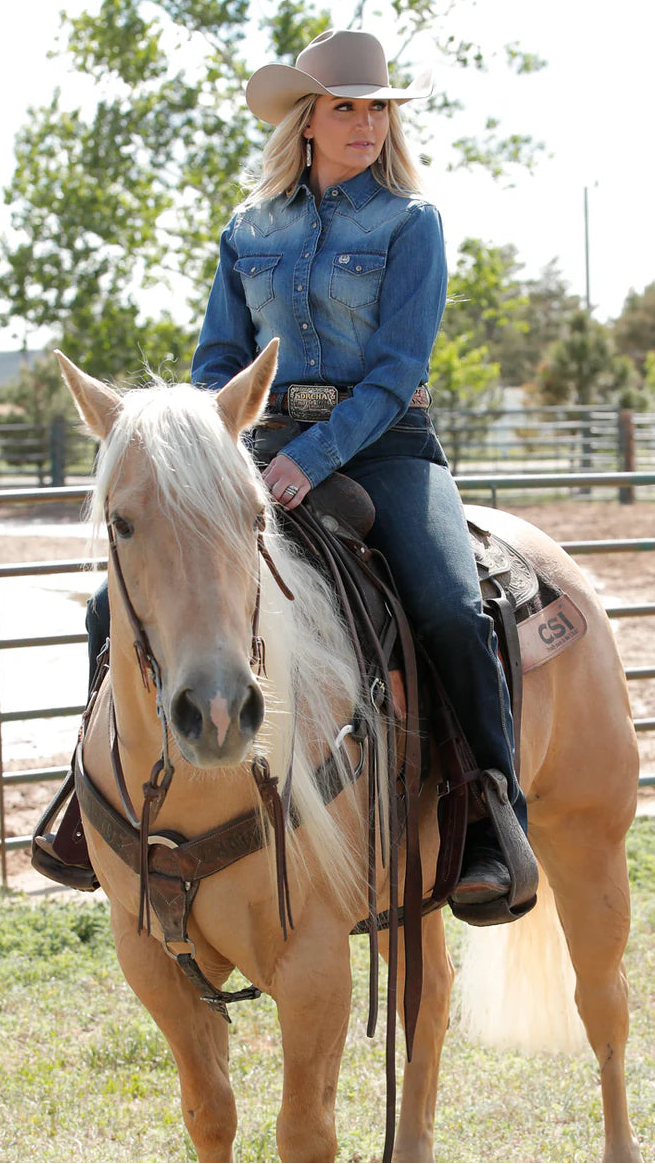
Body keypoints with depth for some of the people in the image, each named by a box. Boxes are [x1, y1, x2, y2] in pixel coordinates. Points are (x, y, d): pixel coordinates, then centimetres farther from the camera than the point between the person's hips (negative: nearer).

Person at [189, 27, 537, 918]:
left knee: (451, 611, -30)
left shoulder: (411, 222, 1)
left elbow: (398, 365, -9)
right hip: (267, 445, 4)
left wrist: (317, 457, -22)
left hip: (385, 444, -3)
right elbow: (219, 358, 16)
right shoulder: (251, 231, 12)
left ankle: (497, 828, -18)